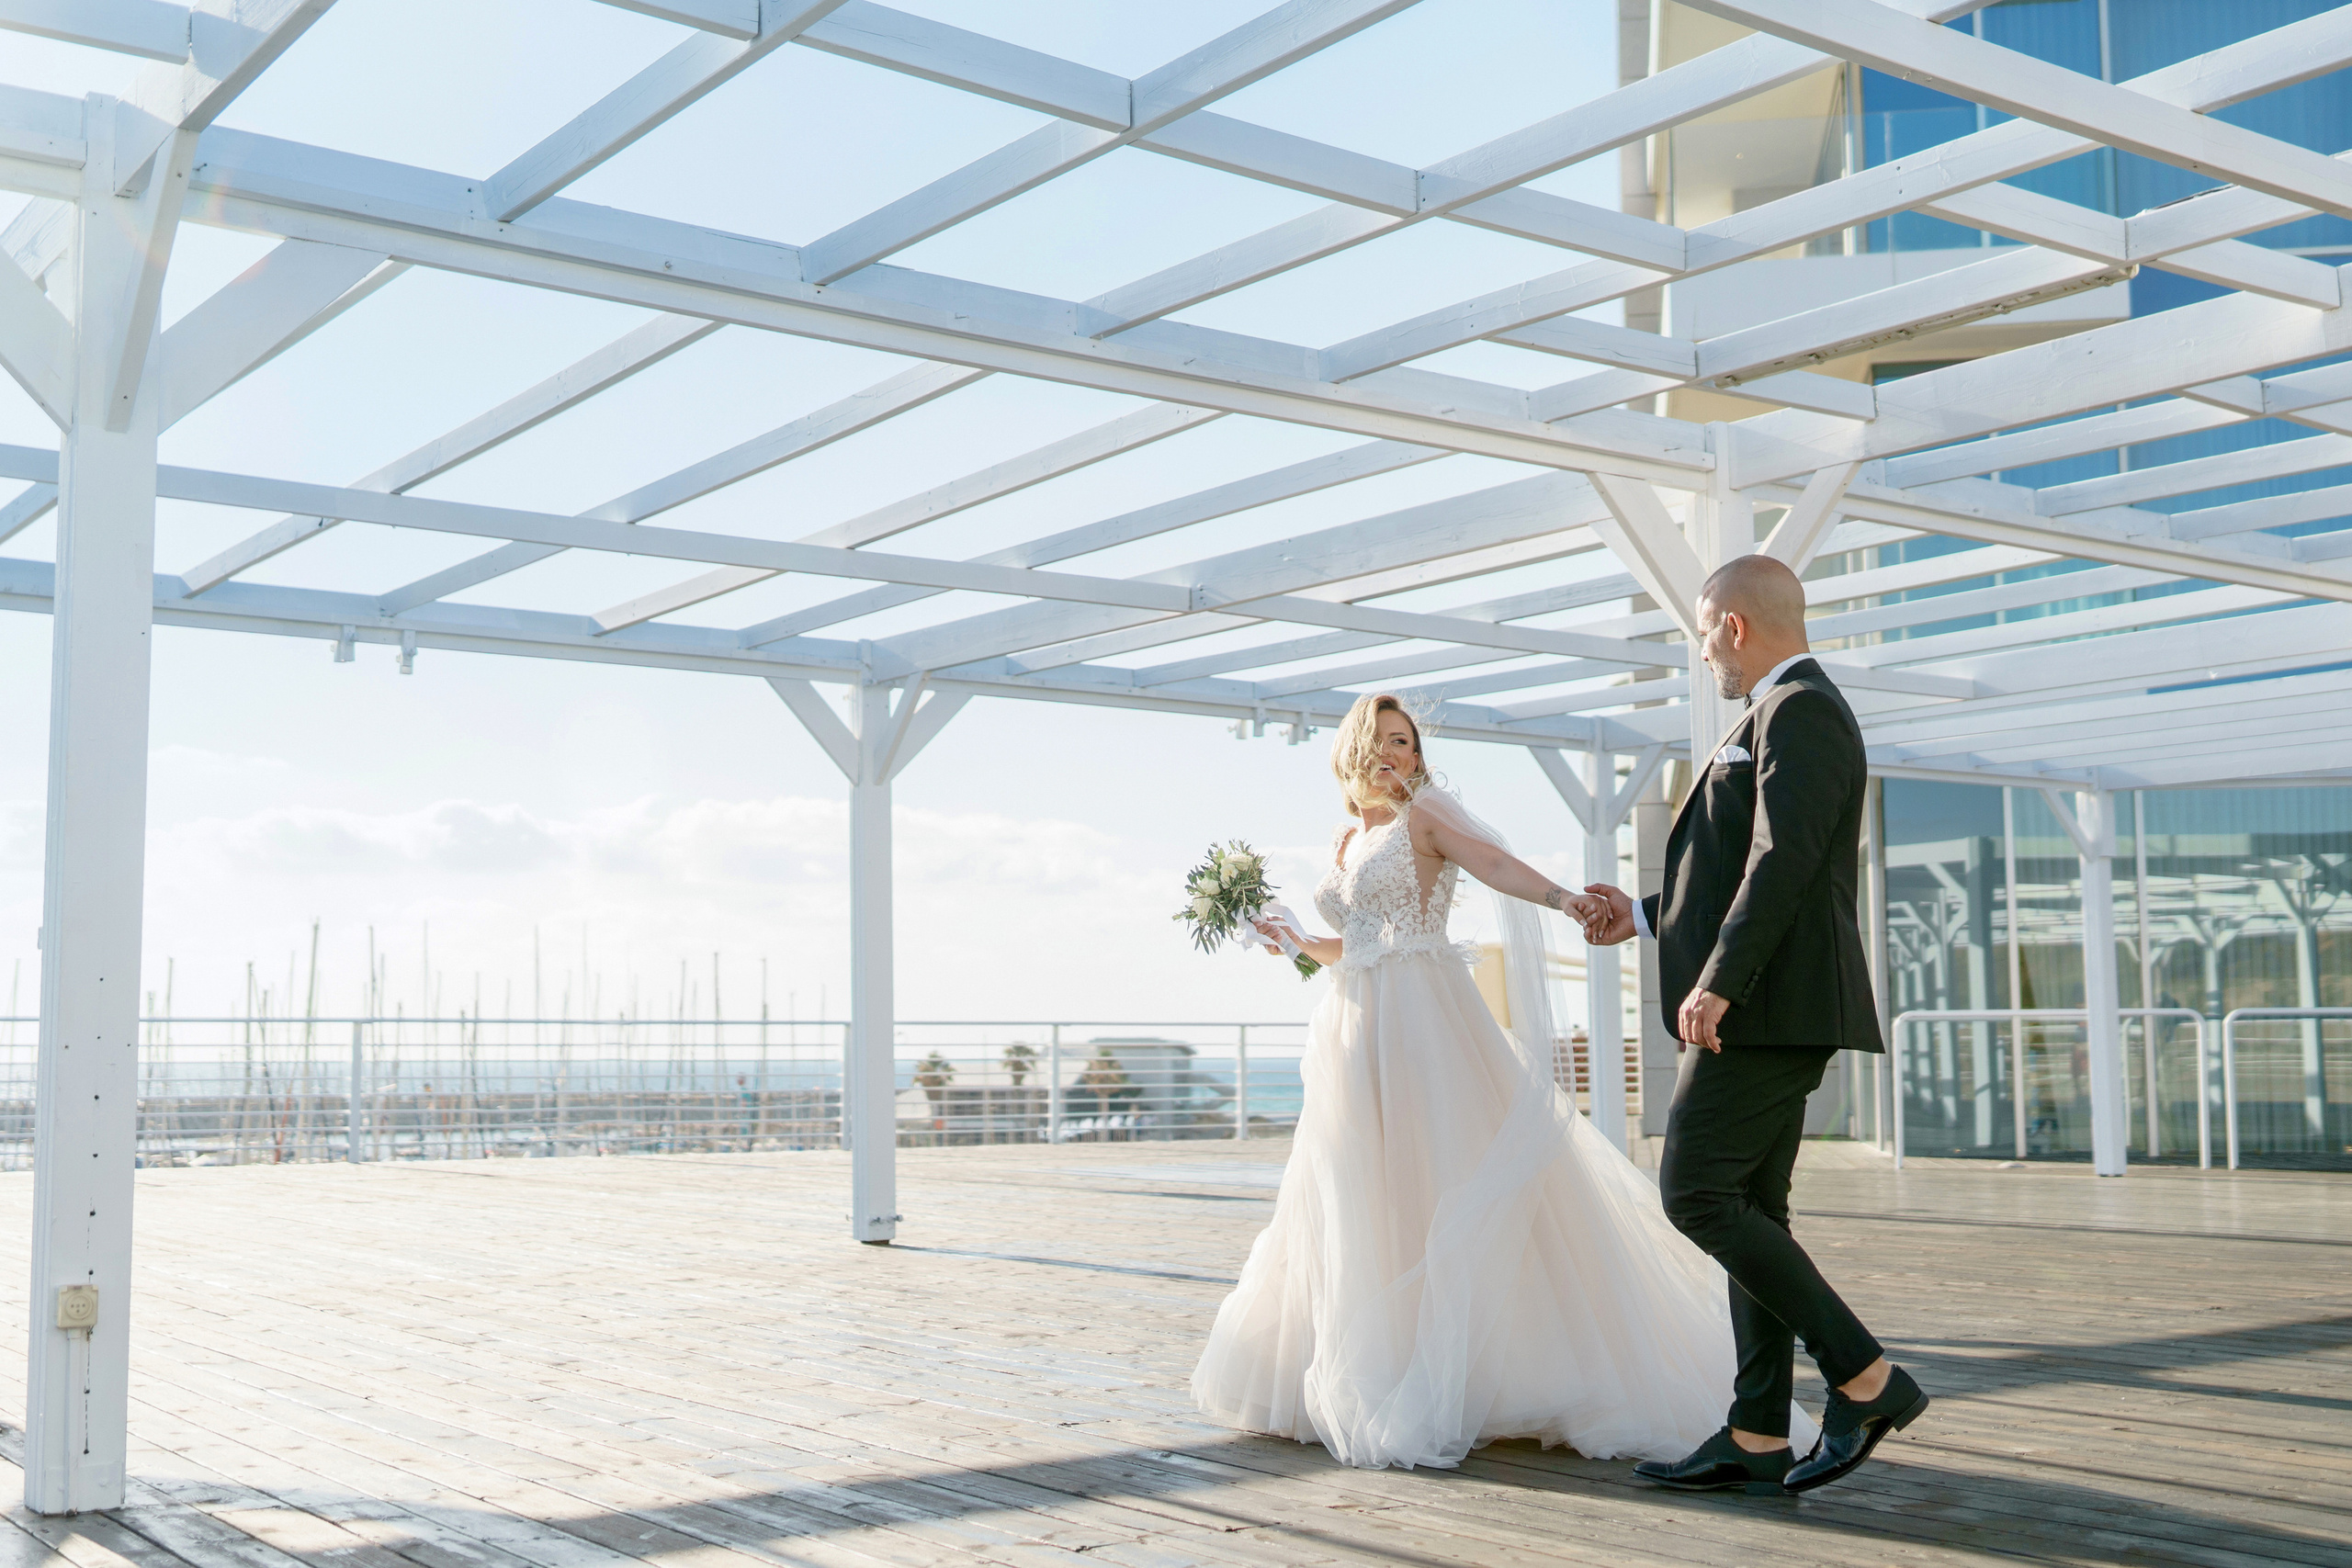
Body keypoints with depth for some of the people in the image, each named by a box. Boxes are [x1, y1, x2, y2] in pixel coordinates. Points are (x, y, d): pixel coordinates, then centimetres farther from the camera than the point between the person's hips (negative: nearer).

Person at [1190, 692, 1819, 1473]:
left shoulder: (1425, 811, 1)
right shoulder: (1344, 842, 19)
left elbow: (1494, 862, -17)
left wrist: (1563, 897, -34)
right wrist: (1290, 939, 12)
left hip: (1425, 1023, -7)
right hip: (1354, 1029, 7)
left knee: (1455, 1190, -8)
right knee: (1359, 1207, 8)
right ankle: (1373, 1375, 17)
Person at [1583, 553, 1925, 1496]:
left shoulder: (1799, 710, -10)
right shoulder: (1787, 715, 22)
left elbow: (1784, 861, -22)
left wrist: (1717, 982, -26)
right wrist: (1648, 916, 28)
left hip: (1772, 1005, -11)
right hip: (1772, 1011, 11)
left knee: (1695, 1194, -10)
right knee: (1749, 1208, 8)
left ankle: (1864, 1377, -6)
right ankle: (1758, 1436, 10)